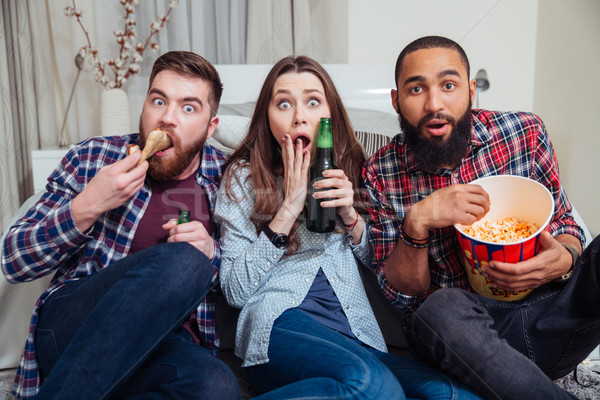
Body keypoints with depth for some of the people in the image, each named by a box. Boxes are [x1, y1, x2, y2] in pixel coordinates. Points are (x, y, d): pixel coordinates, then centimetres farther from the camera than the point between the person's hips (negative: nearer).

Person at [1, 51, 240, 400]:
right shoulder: (92, 157, 2)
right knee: (183, 262, -32)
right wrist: (85, 207, -14)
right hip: (69, 328, -2)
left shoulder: (225, 177, 6)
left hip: (166, 340, 3)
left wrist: (210, 252, -9)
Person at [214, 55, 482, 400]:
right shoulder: (244, 176, 4)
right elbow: (235, 292, -3)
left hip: (357, 335, 5)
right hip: (282, 323, -5)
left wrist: (349, 215, -4)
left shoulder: (349, 167, 14)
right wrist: (289, 209, -9)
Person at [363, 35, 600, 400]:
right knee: (441, 310, -34)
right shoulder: (380, 174, -5)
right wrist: (416, 224, -23)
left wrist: (565, 259, -17)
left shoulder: (525, 133, -2)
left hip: (549, 311, 2)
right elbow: (401, 292, -3)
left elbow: (563, 223, 9)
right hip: (460, 329, -1)